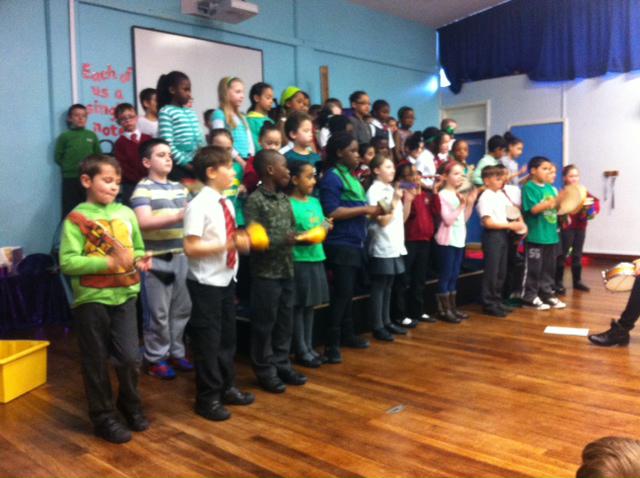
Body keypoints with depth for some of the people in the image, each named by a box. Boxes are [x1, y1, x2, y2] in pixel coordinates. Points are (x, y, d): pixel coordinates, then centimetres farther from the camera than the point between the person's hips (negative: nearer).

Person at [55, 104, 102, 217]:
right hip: (70, 179, -2)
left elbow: (99, 155, 10)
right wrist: (69, 166, -5)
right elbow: (58, 157, 3)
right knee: (69, 212, 0)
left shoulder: (91, 135, 6)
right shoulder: (64, 136, -1)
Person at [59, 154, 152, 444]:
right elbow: (68, 262, -17)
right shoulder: (77, 218, -9)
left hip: (124, 296, 4)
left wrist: (141, 260, -4)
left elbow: (138, 249, 18)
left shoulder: (126, 214, 5)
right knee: (96, 362, 9)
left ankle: (130, 404, 32)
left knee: (129, 357, 5)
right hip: (91, 299, -3)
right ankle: (104, 418, 25)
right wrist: (110, 262, -24)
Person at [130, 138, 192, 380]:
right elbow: (144, 222, -19)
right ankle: (155, 358, 16)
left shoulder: (180, 188, 14)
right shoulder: (143, 188, -6)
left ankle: (176, 352, 27)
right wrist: (178, 216, -27)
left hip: (180, 257, 6)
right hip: (156, 259, -6)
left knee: (181, 309, 13)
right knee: (158, 313, 2)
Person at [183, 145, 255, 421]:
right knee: (207, 340, 4)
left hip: (226, 279, 8)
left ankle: (227, 388, 34)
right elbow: (190, 248, -23)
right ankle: (207, 399, 19)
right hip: (206, 283, -8)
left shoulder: (227, 204, 7)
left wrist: (241, 242, -5)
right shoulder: (199, 205, -18)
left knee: (227, 336, 18)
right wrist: (226, 245, -27)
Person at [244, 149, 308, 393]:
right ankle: (265, 370, 17)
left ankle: (282, 364, 27)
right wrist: (284, 240, -23)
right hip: (266, 272, -7)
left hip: (287, 270, 7)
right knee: (264, 323, 5)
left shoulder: (284, 198, 11)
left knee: (285, 321, 14)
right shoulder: (255, 200, -11)